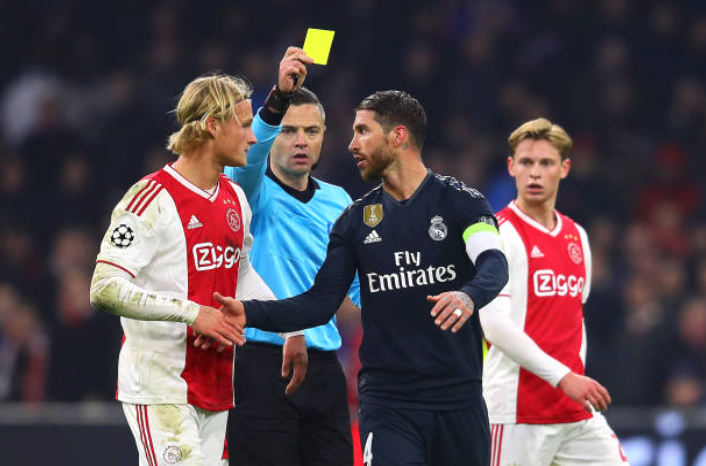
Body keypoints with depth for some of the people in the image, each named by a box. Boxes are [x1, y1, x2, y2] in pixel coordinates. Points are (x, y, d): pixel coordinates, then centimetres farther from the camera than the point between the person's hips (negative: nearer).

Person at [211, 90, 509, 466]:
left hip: (459, 396, -1)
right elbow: (320, 304, 6)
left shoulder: (459, 201, -1)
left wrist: (469, 296, -42)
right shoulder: (356, 220, 9)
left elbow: (494, 264, -18)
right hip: (387, 402, 1)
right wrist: (250, 313, -10)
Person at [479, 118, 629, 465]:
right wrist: (562, 377, -21)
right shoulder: (501, 233, -8)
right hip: (517, 413, -7)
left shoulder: (577, 236, 15)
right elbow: (494, 322, -18)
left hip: (576, 411, 7)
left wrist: (578, 378, 13)